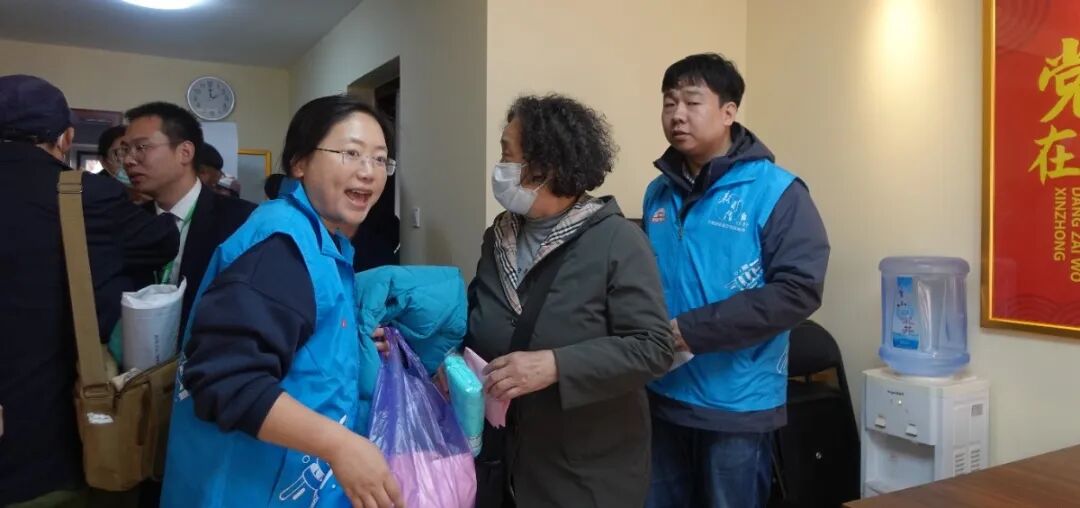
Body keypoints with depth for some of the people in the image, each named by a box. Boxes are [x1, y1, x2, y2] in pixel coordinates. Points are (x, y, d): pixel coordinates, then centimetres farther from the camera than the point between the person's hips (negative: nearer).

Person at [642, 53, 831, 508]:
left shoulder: (776, 192, -10)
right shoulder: (659, 193, 6)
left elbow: (799, 290, -18)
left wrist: (690, 330, -21)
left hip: (737, 405, -4)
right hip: (663, 396, 5)